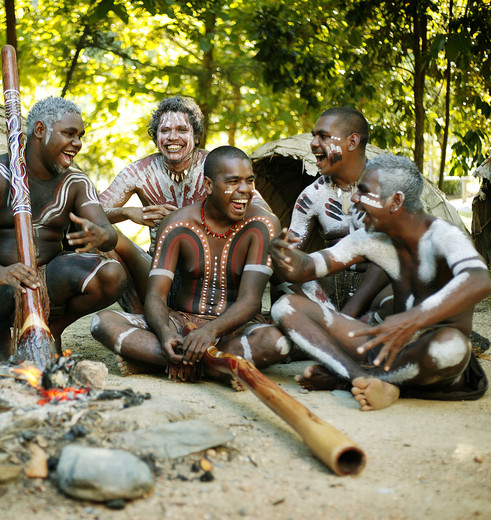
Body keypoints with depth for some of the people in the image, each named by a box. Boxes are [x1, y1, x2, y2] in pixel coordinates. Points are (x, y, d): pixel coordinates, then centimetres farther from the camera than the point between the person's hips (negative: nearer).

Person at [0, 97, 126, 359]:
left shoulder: (76, 182, 4)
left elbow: (109, 232, -9)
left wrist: (99, 236, -35)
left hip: (50, 273, 3)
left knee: (112, 275, -23)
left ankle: (53, 327, 4)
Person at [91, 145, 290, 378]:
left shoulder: (262, 225, -10)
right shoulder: (178, 224, -5)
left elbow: (250, 300, -18)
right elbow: (155, 295, -10)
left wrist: (211, 330, -38)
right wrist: (165, 333, -33)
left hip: (234, 327, -1)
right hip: (183, 322, 2)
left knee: (276, 341, -38)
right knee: (103, 322, -21)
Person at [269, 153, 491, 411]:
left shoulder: (442, 236, -17)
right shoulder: (372, 240, 4)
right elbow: (303, 269, 3)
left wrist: (412, 320, -52)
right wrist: (281, 255, -23)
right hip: (391, 349, 6)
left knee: (451, 344, -44)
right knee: (287, 306, -6)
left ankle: (343, 376, -19)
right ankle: (372, 382, -27)